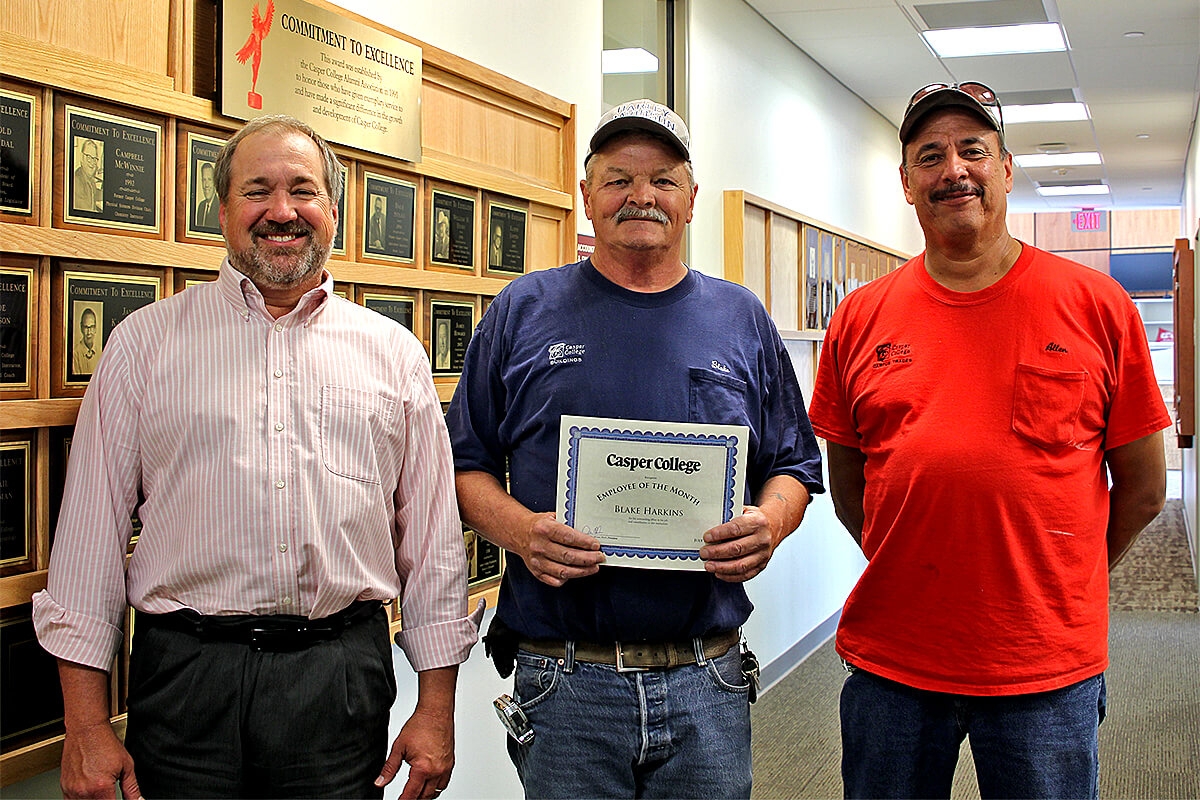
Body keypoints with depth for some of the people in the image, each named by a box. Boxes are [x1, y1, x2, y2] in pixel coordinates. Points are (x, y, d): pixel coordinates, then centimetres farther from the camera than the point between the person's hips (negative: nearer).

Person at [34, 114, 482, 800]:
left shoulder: (395, 353, 8)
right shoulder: (146, 341, 4)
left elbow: (433, 537, 8)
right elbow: (93, 530, 2)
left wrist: (436, 708, 4)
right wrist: (86, 722, -2)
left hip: (343, 674, 1)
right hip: (186, 669, 0)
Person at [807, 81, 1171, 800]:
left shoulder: (1098, 305, -2)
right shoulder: (861, 318, 3)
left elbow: (1143, 487, 3)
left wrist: (1056, 581, 7)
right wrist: (909, 571, 8)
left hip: (1048, 670, -1)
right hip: (888, 662, 2)